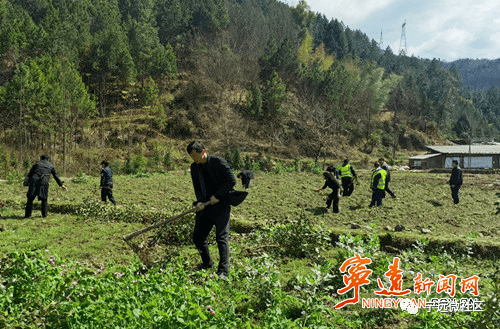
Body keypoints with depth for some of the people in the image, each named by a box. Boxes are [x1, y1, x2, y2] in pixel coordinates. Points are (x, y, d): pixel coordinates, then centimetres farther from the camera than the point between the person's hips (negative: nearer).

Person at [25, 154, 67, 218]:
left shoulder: (37, 164, 21)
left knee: (30, 198, 5)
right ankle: (44, 215, 13)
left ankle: (28, 215, 2)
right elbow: (56, 176, 19)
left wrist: (28, 182, 14)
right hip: (44, 183, 0)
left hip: (34, 181, 0)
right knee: (44, 199, 12)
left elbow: (30, 173, 15)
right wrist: (61, 185, 22)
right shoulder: (51, 166, 20)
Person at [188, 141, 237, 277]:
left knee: (221, 237, -9)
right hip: (205, 206, 7)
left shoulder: (219, 162, -11)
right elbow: (197, 187, 10)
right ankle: (207, 263, 31)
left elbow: (232, 180, -12)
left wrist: (217, 196, -15)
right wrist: (199, 201, -8)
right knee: (197, 237, 9)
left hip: (221, 205, -7)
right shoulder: (194, 167, 9)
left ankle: (223, 270, -1)